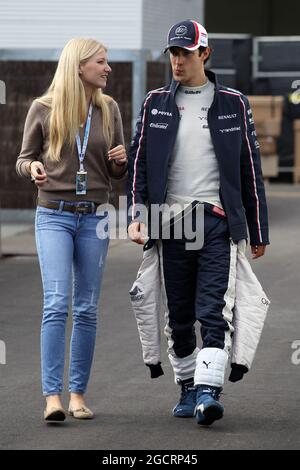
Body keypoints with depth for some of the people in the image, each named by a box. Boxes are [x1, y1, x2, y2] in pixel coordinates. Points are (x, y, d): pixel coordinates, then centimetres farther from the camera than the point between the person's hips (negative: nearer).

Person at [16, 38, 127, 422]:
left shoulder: (108, 109, 4)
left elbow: (117, 173, 11)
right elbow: (24, 160, 5)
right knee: (56, 304, -14)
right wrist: (32, 168, -18)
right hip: (54, 217, -3)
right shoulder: (43, 109, -3)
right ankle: (52, 397, -16)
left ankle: (78, 394, 12)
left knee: (86, 309, 4)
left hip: (94, 218, 3)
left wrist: (121, 159, -12)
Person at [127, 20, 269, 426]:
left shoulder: (233, 104, 8)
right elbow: (138, 161, 9)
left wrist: (258, 231, 9)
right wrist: (137, 216, -5)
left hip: (218, 221, -2)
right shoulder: (156, 103, 11)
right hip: (170, 221, 2)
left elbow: (250, 169, 10)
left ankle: (208, 392, -20)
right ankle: (188, 388, 19)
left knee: (214, 312, -13)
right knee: (178, 316, 6)